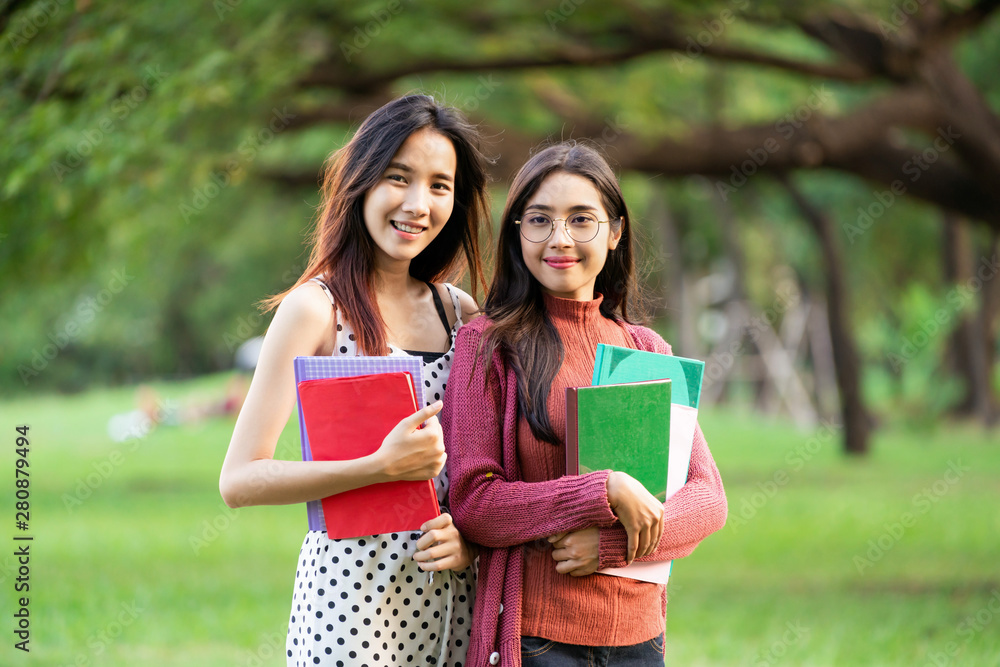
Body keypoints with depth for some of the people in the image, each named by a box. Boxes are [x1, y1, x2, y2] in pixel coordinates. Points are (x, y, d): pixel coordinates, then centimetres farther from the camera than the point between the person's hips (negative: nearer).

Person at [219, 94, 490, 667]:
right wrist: (382, 466, -21)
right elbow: (240, 481, -12)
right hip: (352, 587, -5)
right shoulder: (316, 308, -6)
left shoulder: (462, 314, 9)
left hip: (451, 598, 5)